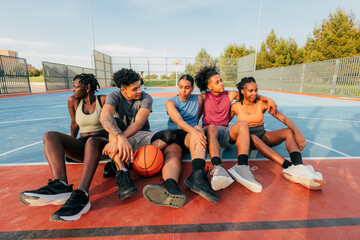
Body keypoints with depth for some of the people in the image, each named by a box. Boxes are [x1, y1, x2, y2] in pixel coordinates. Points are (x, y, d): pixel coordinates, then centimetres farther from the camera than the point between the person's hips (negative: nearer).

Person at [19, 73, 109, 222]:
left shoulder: (103, 100, 1)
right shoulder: (73, 101, 11)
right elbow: (74, 124, 22)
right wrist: (70, 146, 26)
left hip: (102, 143, -4)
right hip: (81, 146, 4)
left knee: (92, 141, -38)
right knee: (50, 136, -20)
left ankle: (81, 195, -52)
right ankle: (60, 185, -43)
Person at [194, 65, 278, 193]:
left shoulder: (230, 95, 14)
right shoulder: (204, 97, 7)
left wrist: (268, 99, 10)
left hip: (225, 132, 3)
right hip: (209, 132, -2)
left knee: (243, 124, -28)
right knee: (212, 127, -38)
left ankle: (241, 166, -45)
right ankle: (218, 168, -57)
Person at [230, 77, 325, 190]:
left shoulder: (262, 104, -1)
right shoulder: (236, 107, -3)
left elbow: (284, 118, -11)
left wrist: (297, 132, -28)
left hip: (263, 136, 3)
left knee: (289, 131, -22)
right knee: (253, 137, -39)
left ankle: (298, 166, -46)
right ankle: (290, 166, -49)